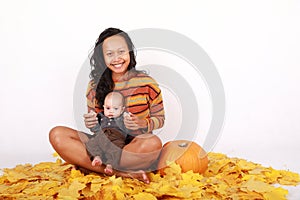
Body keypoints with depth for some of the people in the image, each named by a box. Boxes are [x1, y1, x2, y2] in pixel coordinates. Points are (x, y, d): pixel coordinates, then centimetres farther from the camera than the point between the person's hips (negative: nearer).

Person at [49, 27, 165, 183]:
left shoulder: (146, 83, -1)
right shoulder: (95, 85, 7)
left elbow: (160, 118, 5)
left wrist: (143, 124, -17)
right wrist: (90, 122, -8)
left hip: (135, 147, -3)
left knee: (153, 142, -39)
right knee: (57, 134, -19)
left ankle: (87, 165, -24)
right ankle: (121, 173, -29)